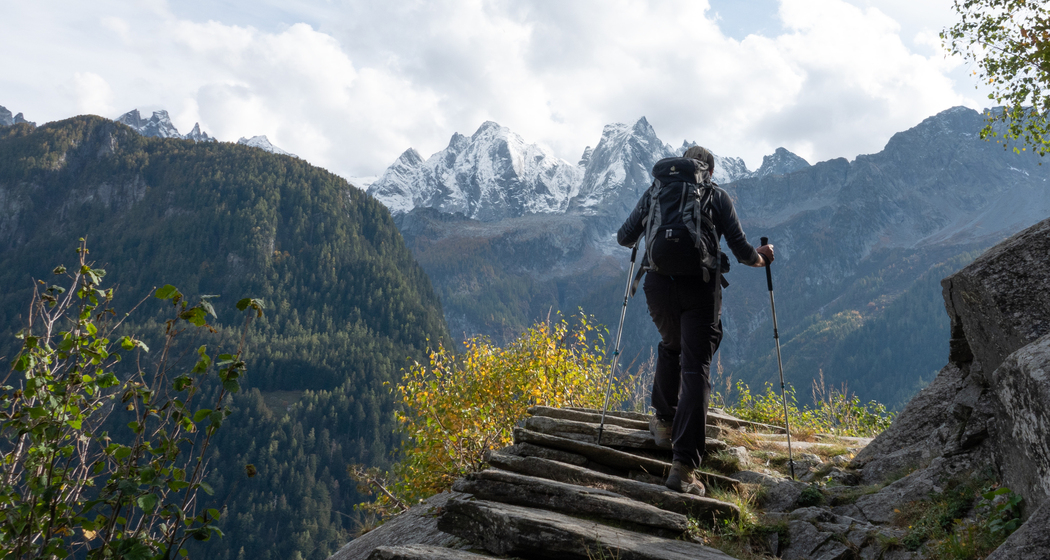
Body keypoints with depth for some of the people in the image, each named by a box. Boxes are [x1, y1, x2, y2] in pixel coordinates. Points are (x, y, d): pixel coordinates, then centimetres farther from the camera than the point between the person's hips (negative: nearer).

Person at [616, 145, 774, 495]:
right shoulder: (718, 197, 9)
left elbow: (624, 238, 15)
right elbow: (741, 250, 6)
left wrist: (646, 235, 37)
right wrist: (762, 258, 29)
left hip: (659, 283, 2)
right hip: (700, 286, -2)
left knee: (670, 347, 31)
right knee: (696, 370, -3)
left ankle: (664, 422, 39)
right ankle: (683, 465, -11)